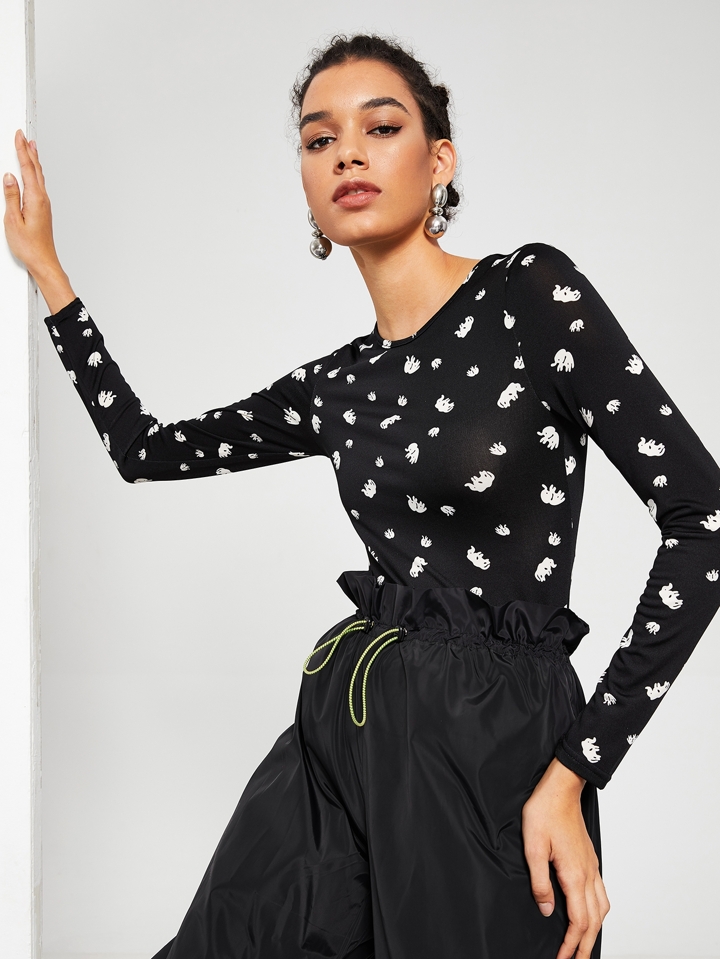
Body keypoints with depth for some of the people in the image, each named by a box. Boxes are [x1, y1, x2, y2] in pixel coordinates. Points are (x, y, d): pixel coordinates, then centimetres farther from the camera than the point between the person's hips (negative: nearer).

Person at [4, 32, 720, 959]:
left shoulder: (530, 293, -8)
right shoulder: (337, 386, 10)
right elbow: (146, 449, 23)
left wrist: (574, 771, -15)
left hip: (490, 746, -6)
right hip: (341, 734, 6)